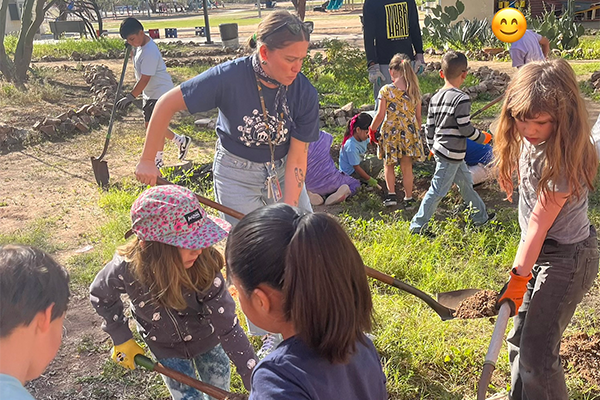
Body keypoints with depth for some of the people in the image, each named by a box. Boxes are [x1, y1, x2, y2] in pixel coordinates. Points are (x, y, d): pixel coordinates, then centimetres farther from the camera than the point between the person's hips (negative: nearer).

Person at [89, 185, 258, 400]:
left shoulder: (204, 265, -35)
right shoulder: (127, 268, -33)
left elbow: (227, 326, -30)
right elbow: (100, 295, -8)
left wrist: (256, 380, -30)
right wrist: (122, 339, -3)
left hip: (207, 337, 0)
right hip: (166, 347, 0)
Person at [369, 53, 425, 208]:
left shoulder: (386, 90, -10)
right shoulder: (414, 90, 0)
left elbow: (380, 115, -9)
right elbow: (418, 116, 5)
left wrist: (372, 130, 7)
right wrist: (417, 132, 20)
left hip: (391, 132, -2)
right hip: (410, 132, 3)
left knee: (389, 165, 18)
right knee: (407, 167, 12)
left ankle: (391, 194, 13)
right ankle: (408, 198, 18)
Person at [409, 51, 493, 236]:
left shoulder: (435, 98, 5)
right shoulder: (462, 99, -18)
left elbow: (430, 126, 11)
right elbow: (465, 128, -17)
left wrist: (432, 147, 23)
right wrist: (482, 137, -1)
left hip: (440, 149, 9)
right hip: (451, 154, -9)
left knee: (466, 183, 21)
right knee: (438, 190, -1)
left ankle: (480, 217, 34)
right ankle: (417, 225, 6)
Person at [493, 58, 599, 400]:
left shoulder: (564, 158, -27)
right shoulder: (527, 140, -5)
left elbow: (539, 222, -25)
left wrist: (519, 276, -21)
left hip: (567, 257, -8)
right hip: (538, 250, 8)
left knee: (536, 353, -7)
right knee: (520, 339, 19)